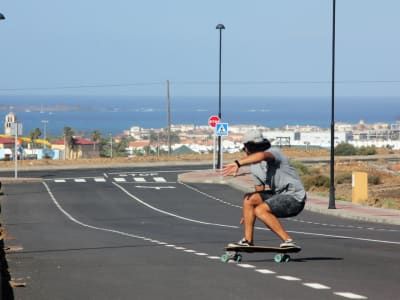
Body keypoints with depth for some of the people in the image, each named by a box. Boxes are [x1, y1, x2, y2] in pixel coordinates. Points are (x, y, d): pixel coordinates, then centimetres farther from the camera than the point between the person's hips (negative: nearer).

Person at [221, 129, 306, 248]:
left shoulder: (274, 152, -17)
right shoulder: (254, 167, 11)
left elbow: (262, 156, -42)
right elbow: (260, 190, 21)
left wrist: (238, 163, -53)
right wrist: (248, 213, 24)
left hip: (294, 198, -9)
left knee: (260, 210, -24)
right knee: (248, 199, -3)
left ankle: (288, 241, -21)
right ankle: (248, 241, -2)